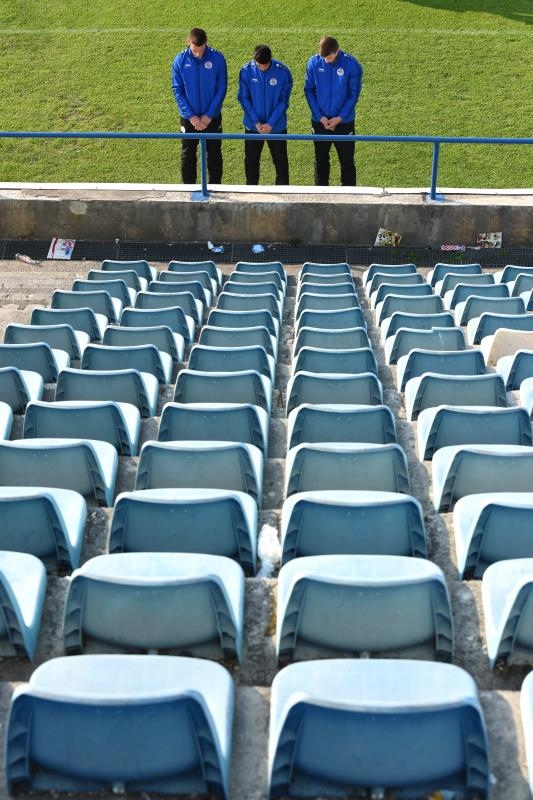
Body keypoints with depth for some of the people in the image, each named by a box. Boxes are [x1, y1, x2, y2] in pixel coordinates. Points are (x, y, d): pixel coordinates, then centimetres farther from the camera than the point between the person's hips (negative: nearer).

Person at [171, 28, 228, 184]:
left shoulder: (217, 59, -12)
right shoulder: (180, 61, -9)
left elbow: (221, 89, -8)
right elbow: (177, 90, -6)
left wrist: (208, 116, -13)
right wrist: (191, 116, -13)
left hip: (212, 117, 0)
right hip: (188, 118, 1)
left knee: (214, 155, 11)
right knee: (188, 156, 10)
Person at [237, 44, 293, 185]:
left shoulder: (283, 72, -14)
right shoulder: (246, 70, -11)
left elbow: (283, 101, -10)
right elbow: (243, 98, -6)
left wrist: (270, 124, -16)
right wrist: (256, 122, -14)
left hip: (277, 126, -1)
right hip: (252, 126, 1)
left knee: (280, 160, 8)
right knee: (251, 160, 11)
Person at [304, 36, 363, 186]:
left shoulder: (351, 64, -14)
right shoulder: (314, 62, -8)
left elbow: (354, 93, -8)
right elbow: (309, 90, -1)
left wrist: (340, 117, -15)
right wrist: (320, 116, -9)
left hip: (344, 122, -2)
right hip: (319, 121, 2)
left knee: (347, 160, 6)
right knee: (320, 159, 14)